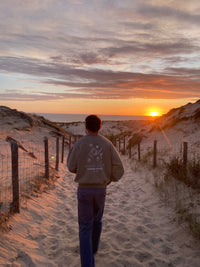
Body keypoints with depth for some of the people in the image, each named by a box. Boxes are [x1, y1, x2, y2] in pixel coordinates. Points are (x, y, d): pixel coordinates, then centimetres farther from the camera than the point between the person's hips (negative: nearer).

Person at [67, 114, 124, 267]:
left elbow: (71, 167, -2)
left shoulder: (79, 143, -8)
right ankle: (93, 248, 46)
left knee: (85, 226, 5)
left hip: (84, 189, -2)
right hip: (101, 189, 3)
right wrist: (111, 179, 14)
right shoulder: (107, 144, -2)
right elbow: (119, 168, -4)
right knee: (97, 220, 25)